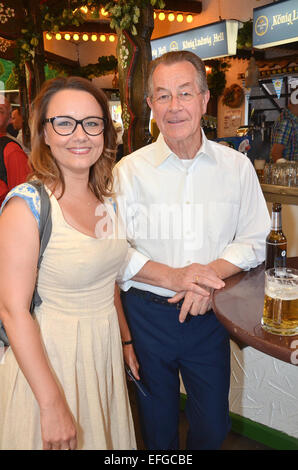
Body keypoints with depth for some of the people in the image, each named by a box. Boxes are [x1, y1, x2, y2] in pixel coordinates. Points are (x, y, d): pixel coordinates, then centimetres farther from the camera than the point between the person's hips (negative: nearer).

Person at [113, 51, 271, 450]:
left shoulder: (237, 167, -1)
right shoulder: (129, 170, -6)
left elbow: (254, 240, 2)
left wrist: (212, 274, -17)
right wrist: (172, 276, -22)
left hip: (209, 316, 2)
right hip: (146, 315, -1)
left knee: (213, 426, 18)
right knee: (157, 425, 19)